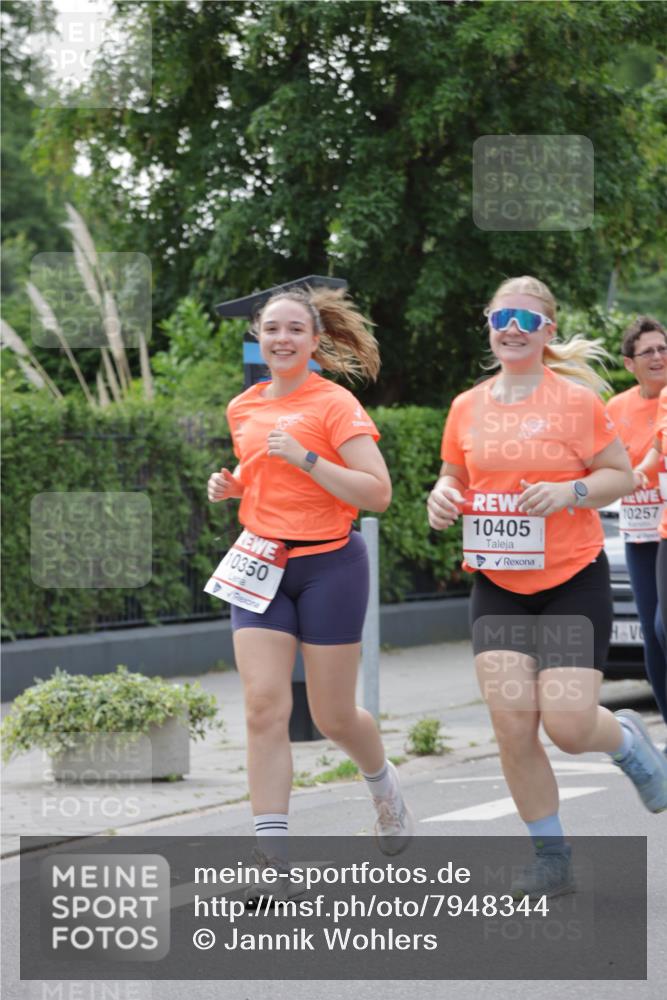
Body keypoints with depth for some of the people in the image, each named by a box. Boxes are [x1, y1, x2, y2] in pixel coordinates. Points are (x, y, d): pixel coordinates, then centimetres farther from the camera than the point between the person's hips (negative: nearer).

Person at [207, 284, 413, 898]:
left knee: (333, 716, 6)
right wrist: (230, 486, 6)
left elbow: (378, 494, -15)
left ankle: (384, 785, 40)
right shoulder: (243, 408, 9)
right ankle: (272, 855, -10)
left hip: (329, 564, -4)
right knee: (265, 708, -10)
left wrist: (306, 458, -22)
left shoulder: (336, 404, -9)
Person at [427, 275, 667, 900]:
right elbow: (455, 479, 18)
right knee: (511, 721, -9)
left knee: (567, 723, -12)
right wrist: (443, 498, -5)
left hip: (573, 579, -3)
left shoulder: (575, 399, -6)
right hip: (498, 585, 3)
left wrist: (569, 492, -19)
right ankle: (550, 857, 6)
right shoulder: (467, 408, 5)